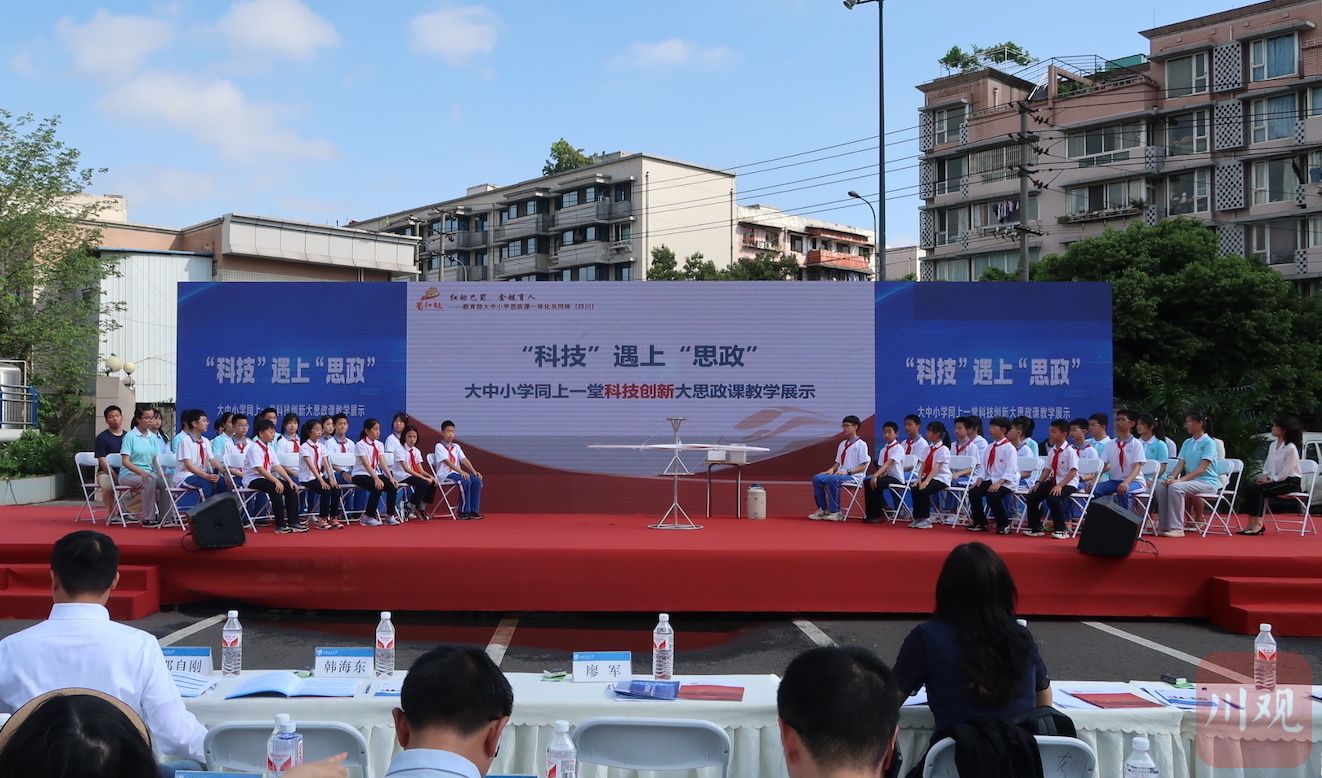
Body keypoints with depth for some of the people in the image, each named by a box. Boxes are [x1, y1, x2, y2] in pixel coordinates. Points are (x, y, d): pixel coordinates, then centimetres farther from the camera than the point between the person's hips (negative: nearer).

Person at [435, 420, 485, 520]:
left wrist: (474, 471, -11)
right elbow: (447, 461, -16)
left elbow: (464, 460, 5)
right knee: (466, 481, -32)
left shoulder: (456, 447, 17)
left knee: (477, 480, -17)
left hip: (456, 473, 6)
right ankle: (463, 512, -23)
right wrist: (461, 472, -27)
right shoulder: (439, 446, -2)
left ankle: (473, 510, -13)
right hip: (445, 474, -6)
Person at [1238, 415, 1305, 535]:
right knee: (1249, 487, -16)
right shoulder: (1273, 445, 12)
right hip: (1274, 479, 8)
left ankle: (1258, 524, -30)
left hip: (1291, 481, -8)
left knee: (1261, 489, -30)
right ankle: (1251, 524, -23)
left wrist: (1271, 480, -18)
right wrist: (1265, 476, -1)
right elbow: (1267, 465, 17)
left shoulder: (1291, 448, -14)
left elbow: (1285, 472, -18)